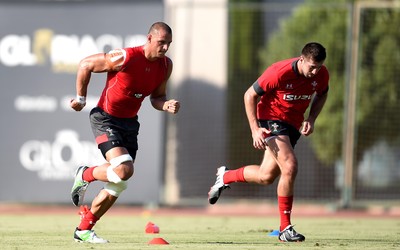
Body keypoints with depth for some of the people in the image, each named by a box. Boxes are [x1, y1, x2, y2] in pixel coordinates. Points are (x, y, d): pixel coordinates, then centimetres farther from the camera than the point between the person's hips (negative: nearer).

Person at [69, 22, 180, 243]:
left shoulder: (165, 66, -2)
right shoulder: (124, 58, -22)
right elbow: (86, 65, -11)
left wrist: (167, 106, -12)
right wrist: (81, 99, -2)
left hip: (129, 123, 7)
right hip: (105, 119, -7)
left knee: (118, 185, 5)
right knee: (124, 169, -26)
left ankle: (83, 230, 19)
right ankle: (84, 175, 4)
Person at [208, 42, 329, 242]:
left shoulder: (321, 74, -11)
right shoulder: (279, 73, -26)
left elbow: (322, 95, 13)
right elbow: (250, 95, -14)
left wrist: (311, 119, -4)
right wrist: (255, 130, -20)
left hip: (293, 125, 6)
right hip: (271, 119, -6)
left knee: (265, 177, 7)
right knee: (289, 167, -24)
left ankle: (225, 177, 36)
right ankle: (285, 228, -14)